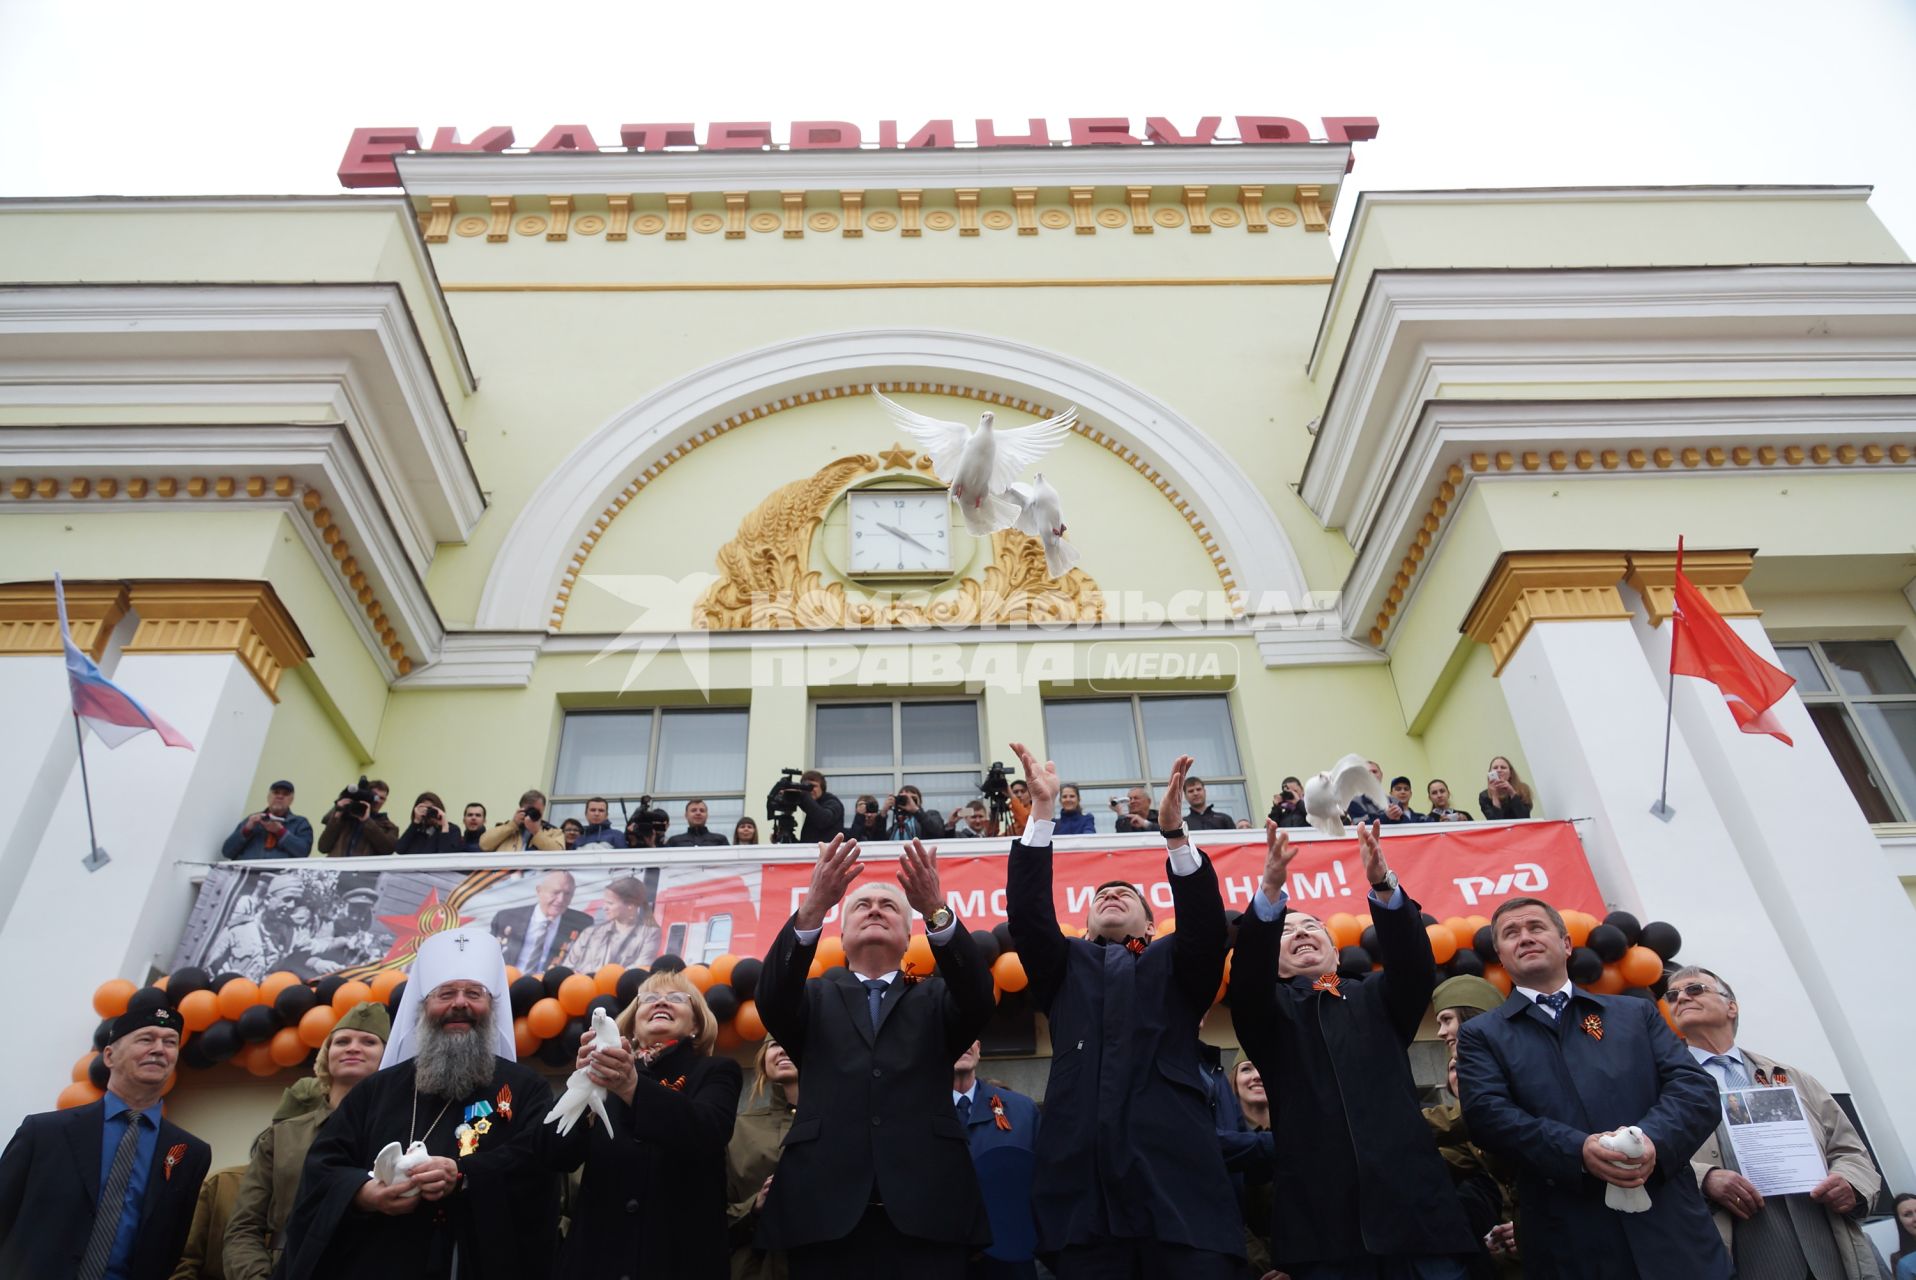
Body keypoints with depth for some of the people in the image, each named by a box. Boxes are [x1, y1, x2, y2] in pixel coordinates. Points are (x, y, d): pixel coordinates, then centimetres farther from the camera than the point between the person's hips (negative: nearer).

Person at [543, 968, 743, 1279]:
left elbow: (708, 1133, -19)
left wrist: (634, 1088, -33)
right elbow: (556, 1157, -5)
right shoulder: (605, 1078, 7)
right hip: (597, 1254, 2)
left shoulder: (715, 1073, 1)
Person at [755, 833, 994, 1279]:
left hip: (926, 1210, 0)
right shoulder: (816, 998, 16)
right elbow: (772, 1000, -6)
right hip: (826, 1208, 0)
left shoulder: (935, 999, 15)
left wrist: (936, 909, -23)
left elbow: (978, 998, -6)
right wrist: (813, 907, -23)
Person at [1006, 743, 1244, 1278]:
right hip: (1085, 1183, 1)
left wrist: (1175, 833, -15)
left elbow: (1206, 922, 0)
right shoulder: (1064, 966, 23)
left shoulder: (1176, 964, 20)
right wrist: (1042, 810, -2)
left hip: (1176, 1174, -1)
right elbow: (1027, 912, 7)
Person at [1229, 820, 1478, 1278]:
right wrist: (1271, 889, -23)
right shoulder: (1269, 1012, 13)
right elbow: (1247, 974, -8)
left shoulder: (1376, 999, 17)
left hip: (1411, 1202, 1)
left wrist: (1383, 884, -20)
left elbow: (1413, 962, -2)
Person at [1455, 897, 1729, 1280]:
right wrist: (1578, 1152, -22)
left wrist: (1653, 1138, -17)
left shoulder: (1636, 1013, 15)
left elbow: (1696, 1087, 4)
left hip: (1670, 1232, 2)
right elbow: (1487, 1114, -7)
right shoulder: (1481, 1035, 7)